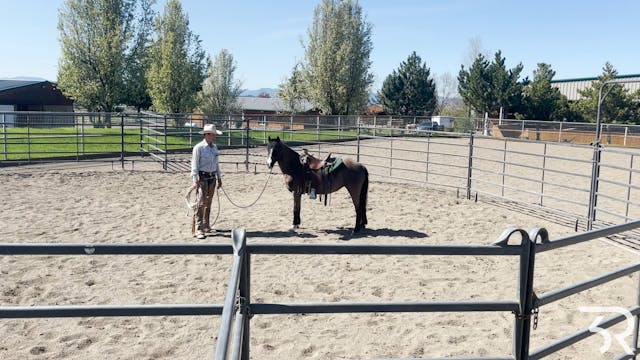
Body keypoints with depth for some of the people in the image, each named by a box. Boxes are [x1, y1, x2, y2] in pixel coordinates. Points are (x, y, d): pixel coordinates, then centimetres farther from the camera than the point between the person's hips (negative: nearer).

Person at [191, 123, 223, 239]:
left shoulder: (214, 147, 9)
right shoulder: (198, 147, -12)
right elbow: (194, 165, -13)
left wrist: (219, 178, 17)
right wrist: (195, 180, -19)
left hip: (212, 177, 7)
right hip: (202, 177, -7)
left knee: (208, 203, 14)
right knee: (201, 203, -9)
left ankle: (206, 225, 25)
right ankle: (199, 229, -8)